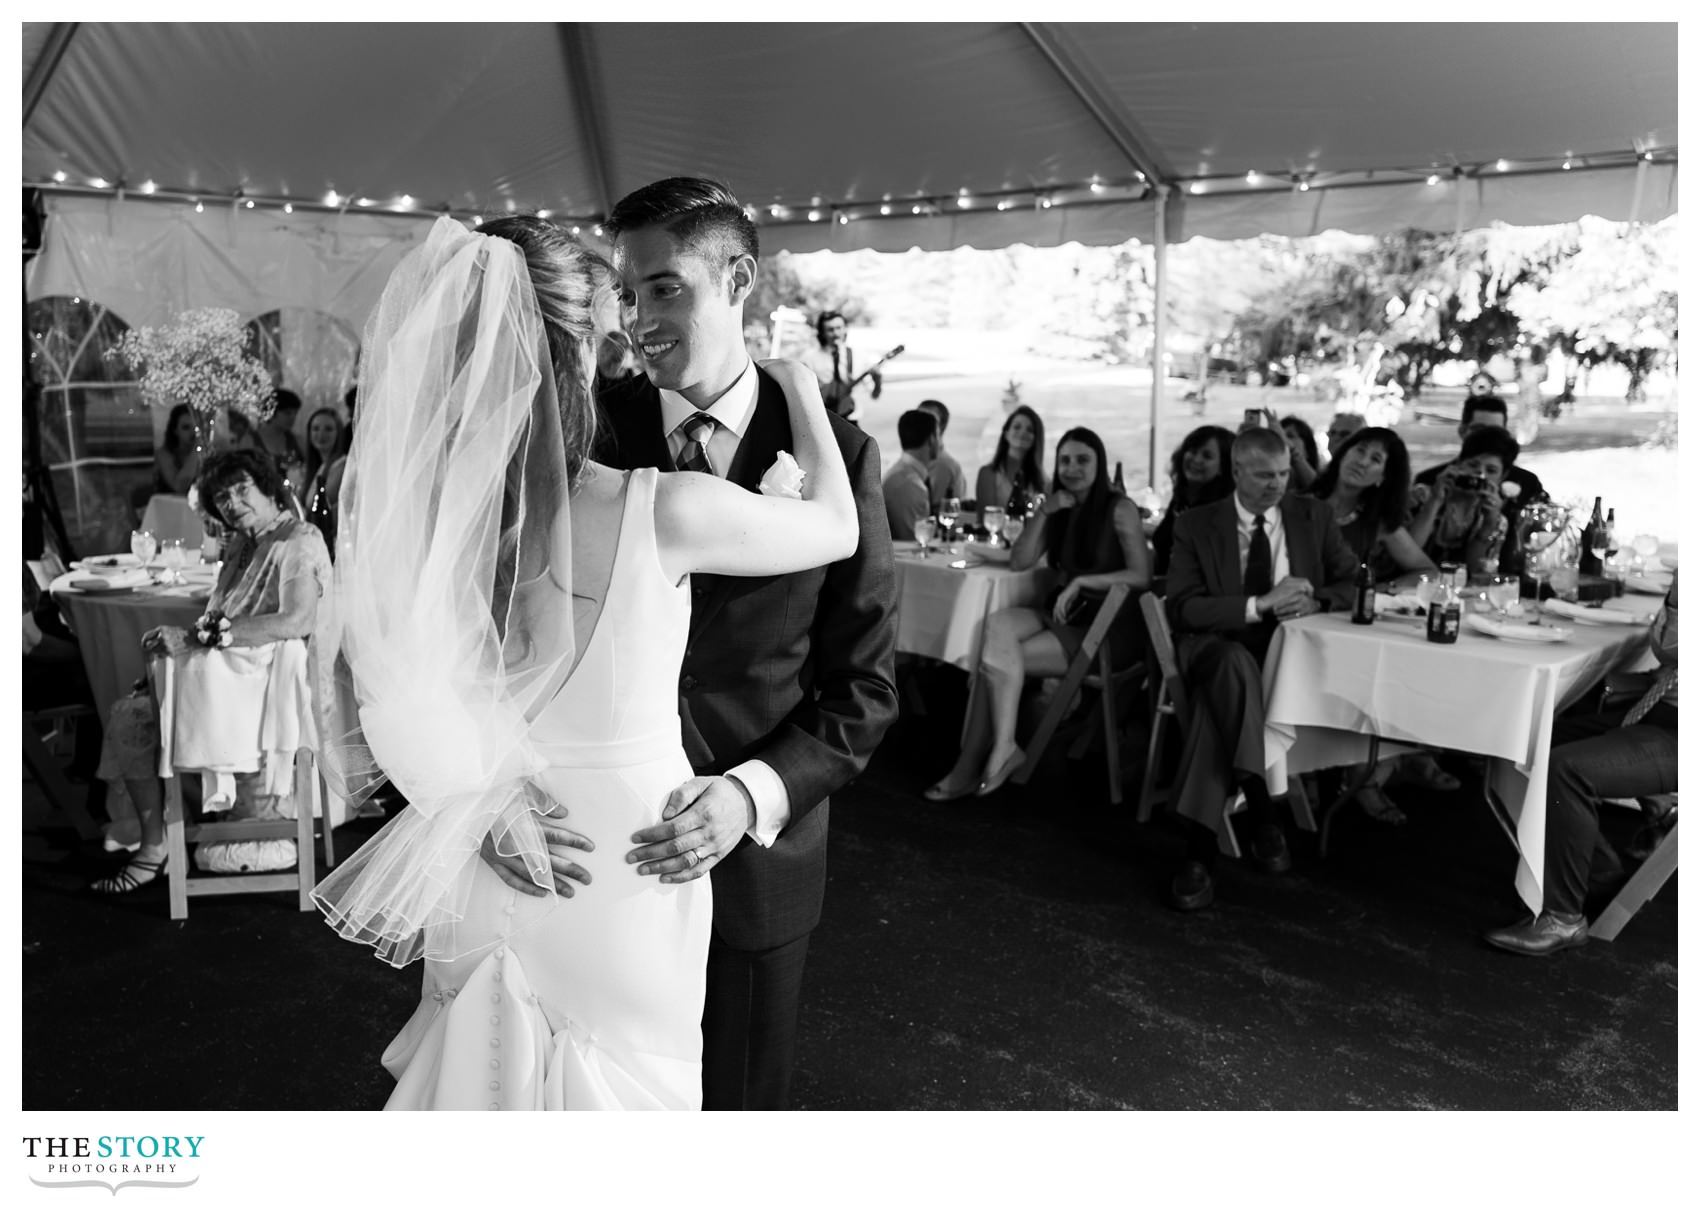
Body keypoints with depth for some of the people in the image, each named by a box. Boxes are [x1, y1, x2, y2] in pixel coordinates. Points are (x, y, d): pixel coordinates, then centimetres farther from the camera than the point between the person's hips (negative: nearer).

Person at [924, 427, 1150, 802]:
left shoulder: (1120, 509, -4)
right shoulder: (1061, 510, 16)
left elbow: (1142, 575, -11)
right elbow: (1019, 562, 8)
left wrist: (1082, 581, -18)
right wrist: (1044, 513, -3)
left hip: (1108, 624, -6)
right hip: (1063, 613, 6)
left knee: (996, 656, -23)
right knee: (998, 624, -25)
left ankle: (973, 764, -15)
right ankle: (1001, 749, -28)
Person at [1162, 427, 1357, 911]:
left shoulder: (1313, 516, 13)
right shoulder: (1197, 525, 6)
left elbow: (1354, 583, 13)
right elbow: (1182, 608, -5)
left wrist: (1314, 601, -11)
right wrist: (1261, 605, -18)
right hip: (1219, 648, -1)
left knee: (1219, 699, -32)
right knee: (1234, 664, -39)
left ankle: (1200, 849, -31)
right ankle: (1261, 812, -37)